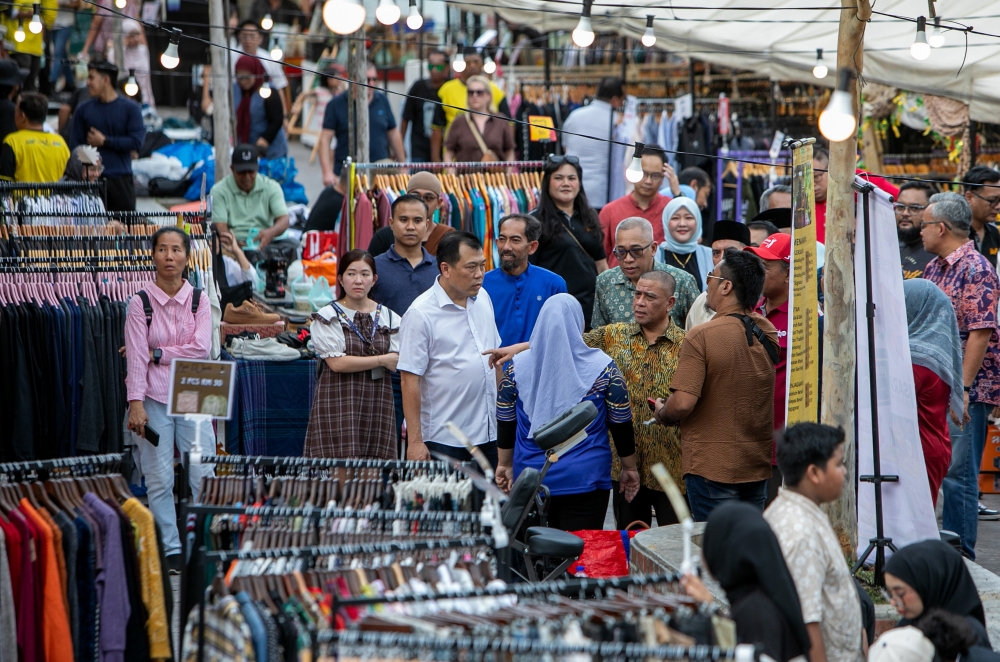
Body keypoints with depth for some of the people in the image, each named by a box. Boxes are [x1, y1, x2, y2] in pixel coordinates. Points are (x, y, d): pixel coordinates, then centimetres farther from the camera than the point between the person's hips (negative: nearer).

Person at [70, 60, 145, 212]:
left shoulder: (130, 108, 2)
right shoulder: (84, 109, 8)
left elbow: (136, 142, -8)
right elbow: (75, 146, 5)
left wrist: (105, 141, -5)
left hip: (121, 180, -1)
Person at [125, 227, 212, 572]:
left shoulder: (199, 299, 5)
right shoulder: (140, 303, -1)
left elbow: (201, 348, -6)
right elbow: (136, 358, -6)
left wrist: (157, 354, -9)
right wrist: (136, 404, -13)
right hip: (154, 399, -1)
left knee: (203, 477, -3)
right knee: (160, 479, -1)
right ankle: (170, 549, 5)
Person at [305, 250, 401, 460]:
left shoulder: (389, 317, 12)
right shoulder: (328, 316, 1)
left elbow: (399, 363, 5)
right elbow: (336, 363, -8)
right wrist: (382, 360, -3)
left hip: (378, 403, 3)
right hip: (339, 404, -3)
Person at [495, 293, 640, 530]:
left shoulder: (517, 366, -2)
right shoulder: (602, 368, -7)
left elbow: (505, 422, 7)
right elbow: (621, 425, 0)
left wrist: (505, 465, 19)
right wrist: (629, 468, 12)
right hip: (585, 481, -2)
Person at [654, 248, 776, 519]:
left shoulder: (703, 336, -17)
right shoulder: (768, 333, 2)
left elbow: (683, 404, -21)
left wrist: (661, 413, 0)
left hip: (712, 468, -6)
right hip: (758, 467, 6)